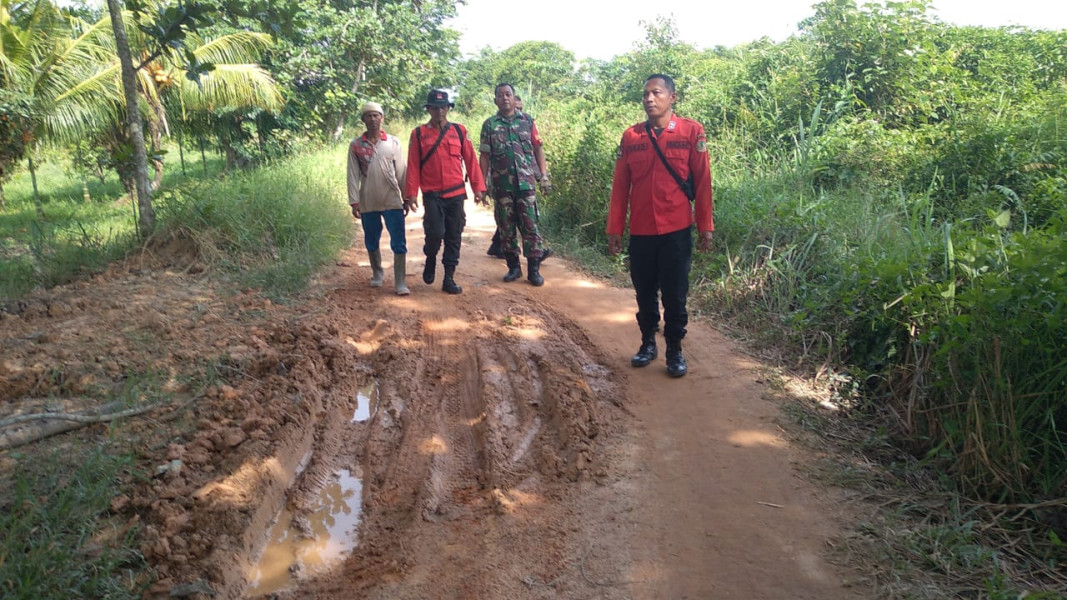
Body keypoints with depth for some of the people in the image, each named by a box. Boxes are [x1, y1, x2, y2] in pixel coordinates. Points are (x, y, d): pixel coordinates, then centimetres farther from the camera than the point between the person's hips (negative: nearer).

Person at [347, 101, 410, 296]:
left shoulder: (393, 143, 3)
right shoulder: (356, 145, 3)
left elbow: (401, 171, 4)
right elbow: (353, 175, 2)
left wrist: (407, 198, 3)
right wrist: (354, 202, -3)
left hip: (392, 201, -1)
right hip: (368, 202, 1)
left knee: (399, 242, -7)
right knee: (371, 241, 13)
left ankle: (400, 282, -5)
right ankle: (377, 274, 34)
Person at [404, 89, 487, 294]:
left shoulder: (459, 131, 6)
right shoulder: (419, 134, 4)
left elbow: (471, 161, 5)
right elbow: (413, 166, 1)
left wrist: (478, 188, 0)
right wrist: (411, 193, -5)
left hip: (456, 194, 2)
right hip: (432, 195, -2)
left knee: (454, 237, 4)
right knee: (435, 233, -12)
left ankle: (449, 278, 14)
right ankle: (430, 259, 20)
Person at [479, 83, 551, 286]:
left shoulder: (527, 120, 6)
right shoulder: (489, 125, 6)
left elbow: (538, 149, 7)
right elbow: (484, 156, 5)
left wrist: (544, 176, 0)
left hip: (526, 183, -1)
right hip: (501, 185, 1)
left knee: (530, 227, -1)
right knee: (506, 229, 6)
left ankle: (534, 270, 4)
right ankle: (513, 267, 18)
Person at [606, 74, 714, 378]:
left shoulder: (692, 131, -3)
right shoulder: (630, 136, 4)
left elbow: (703, 182, -1)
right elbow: (619, 186, 5)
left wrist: (705, 227, -2)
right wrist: (614, 230, 4)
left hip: (677, 231, -2)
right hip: (640, 232, 2)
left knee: (675, 295, 5)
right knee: (645, 293, 12)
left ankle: (675, 350, 18)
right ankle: (647, 343, 28)